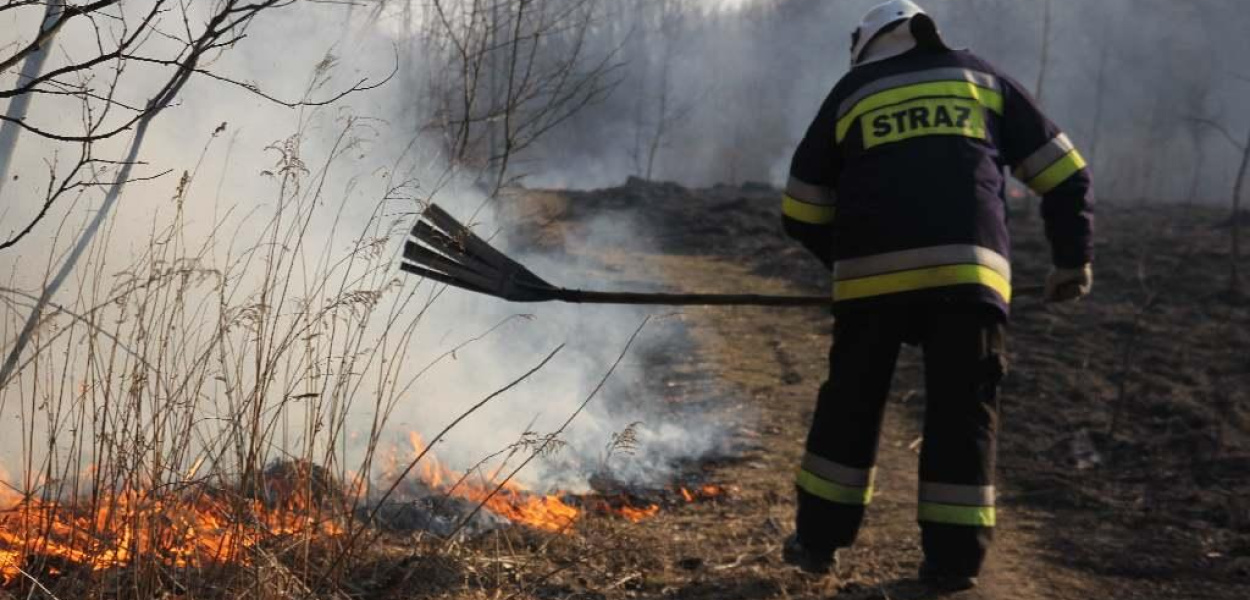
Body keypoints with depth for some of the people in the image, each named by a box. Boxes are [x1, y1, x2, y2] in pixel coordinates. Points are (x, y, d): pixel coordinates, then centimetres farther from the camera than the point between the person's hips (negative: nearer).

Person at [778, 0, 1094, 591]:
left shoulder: (851, 93, 19)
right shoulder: (983, 78, 21)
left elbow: (802, 210, 20)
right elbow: (1065, 174, 17)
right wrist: (1073, 258, 21)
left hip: (873, 271, 0)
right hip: (967, 268, 0)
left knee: (850, 403, 14)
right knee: (962, 411, 9)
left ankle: (818, 540, 20)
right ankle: (953, 558, 12)